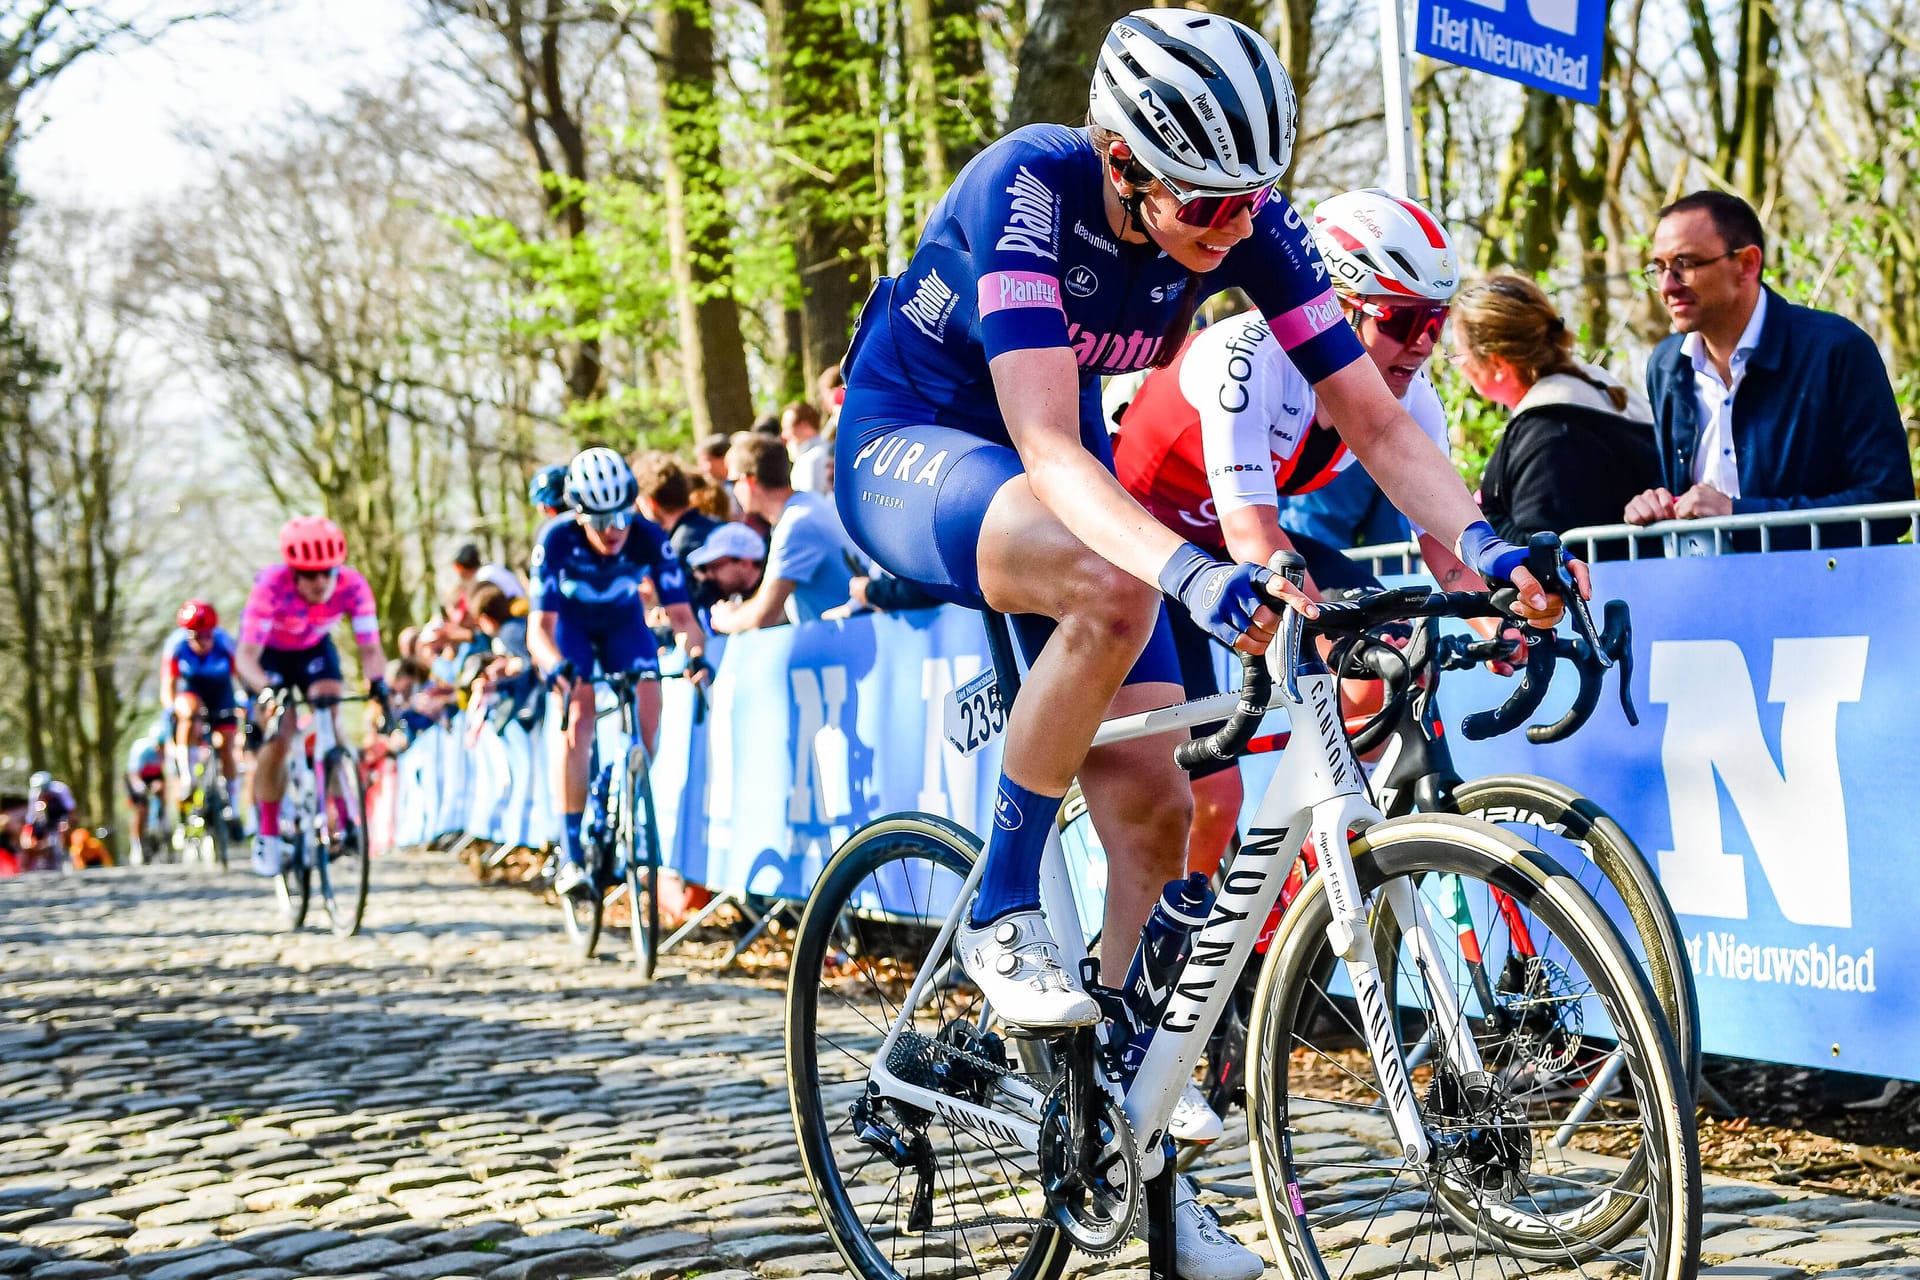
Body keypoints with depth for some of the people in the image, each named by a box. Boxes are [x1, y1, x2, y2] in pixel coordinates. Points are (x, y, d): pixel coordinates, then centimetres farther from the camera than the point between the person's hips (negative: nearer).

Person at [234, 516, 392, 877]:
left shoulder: (352, 586, -31)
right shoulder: (271, 586, -39)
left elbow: (370, 648, -29)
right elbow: (246, 654, -42)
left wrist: (377, 680, -50)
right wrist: (266, 689, -61)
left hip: (314, 647, 2)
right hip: (268, 650, -2)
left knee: (330, 726, -17)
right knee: (278, 738, -13)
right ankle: (267, 836, 2)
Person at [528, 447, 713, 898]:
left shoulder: (649, 539, -32)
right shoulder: (557, 540, -35)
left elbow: (680, 612, -32)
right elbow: (539, 626, -36)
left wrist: (695, 651, -53)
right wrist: (555, 665, -57)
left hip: (624, 620, 2)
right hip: (570, 621, -2)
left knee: (648, 713, -15)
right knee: (576, 720, -21)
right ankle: (570, 852, -20)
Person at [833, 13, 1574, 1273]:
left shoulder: (1250, 222, -17)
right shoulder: (1028, 187, -32)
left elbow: (1375, 415, -17)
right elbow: (1045, 443, -42)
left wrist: (1480, 540, -36)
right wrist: (1197, 572, -57)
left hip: (1062, 481, 6)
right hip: (907, 448, -5)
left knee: (1152, 804, -6)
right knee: (1112, 591, -38)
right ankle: (1001, 910, -17)